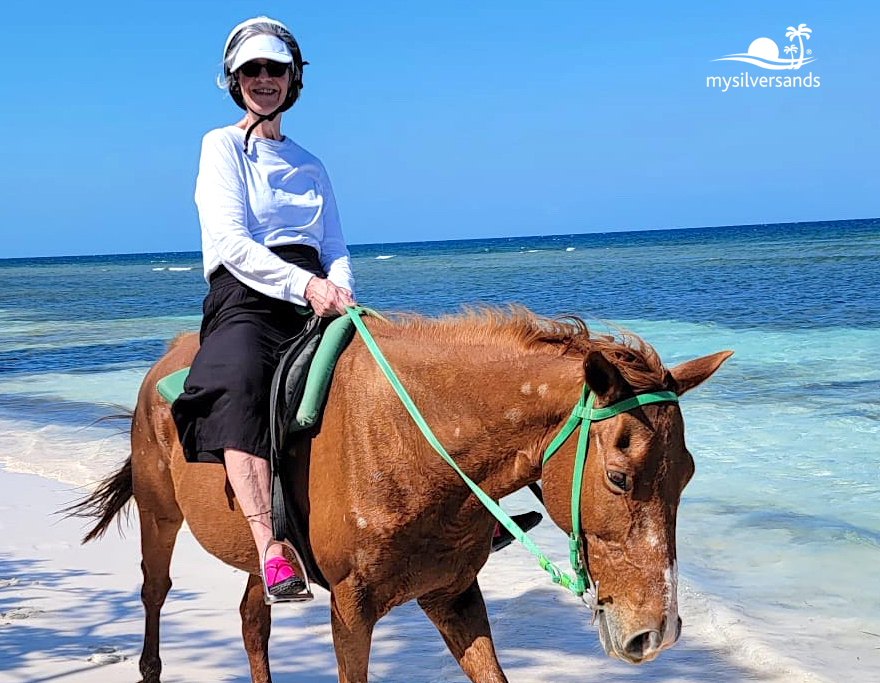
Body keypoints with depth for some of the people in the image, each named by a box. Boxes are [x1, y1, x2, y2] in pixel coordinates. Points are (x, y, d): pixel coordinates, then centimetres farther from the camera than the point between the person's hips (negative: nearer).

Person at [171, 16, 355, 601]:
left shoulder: (310, 165, 25)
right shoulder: (223, 146, 8)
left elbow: (336, 247, 18)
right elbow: (231, 243, -6)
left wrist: (338, 290, -6)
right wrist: (305, 284, -19)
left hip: (316, 298, 6)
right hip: (246, 297, -6)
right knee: (241, 382, -39)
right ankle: (272, 552, -47)